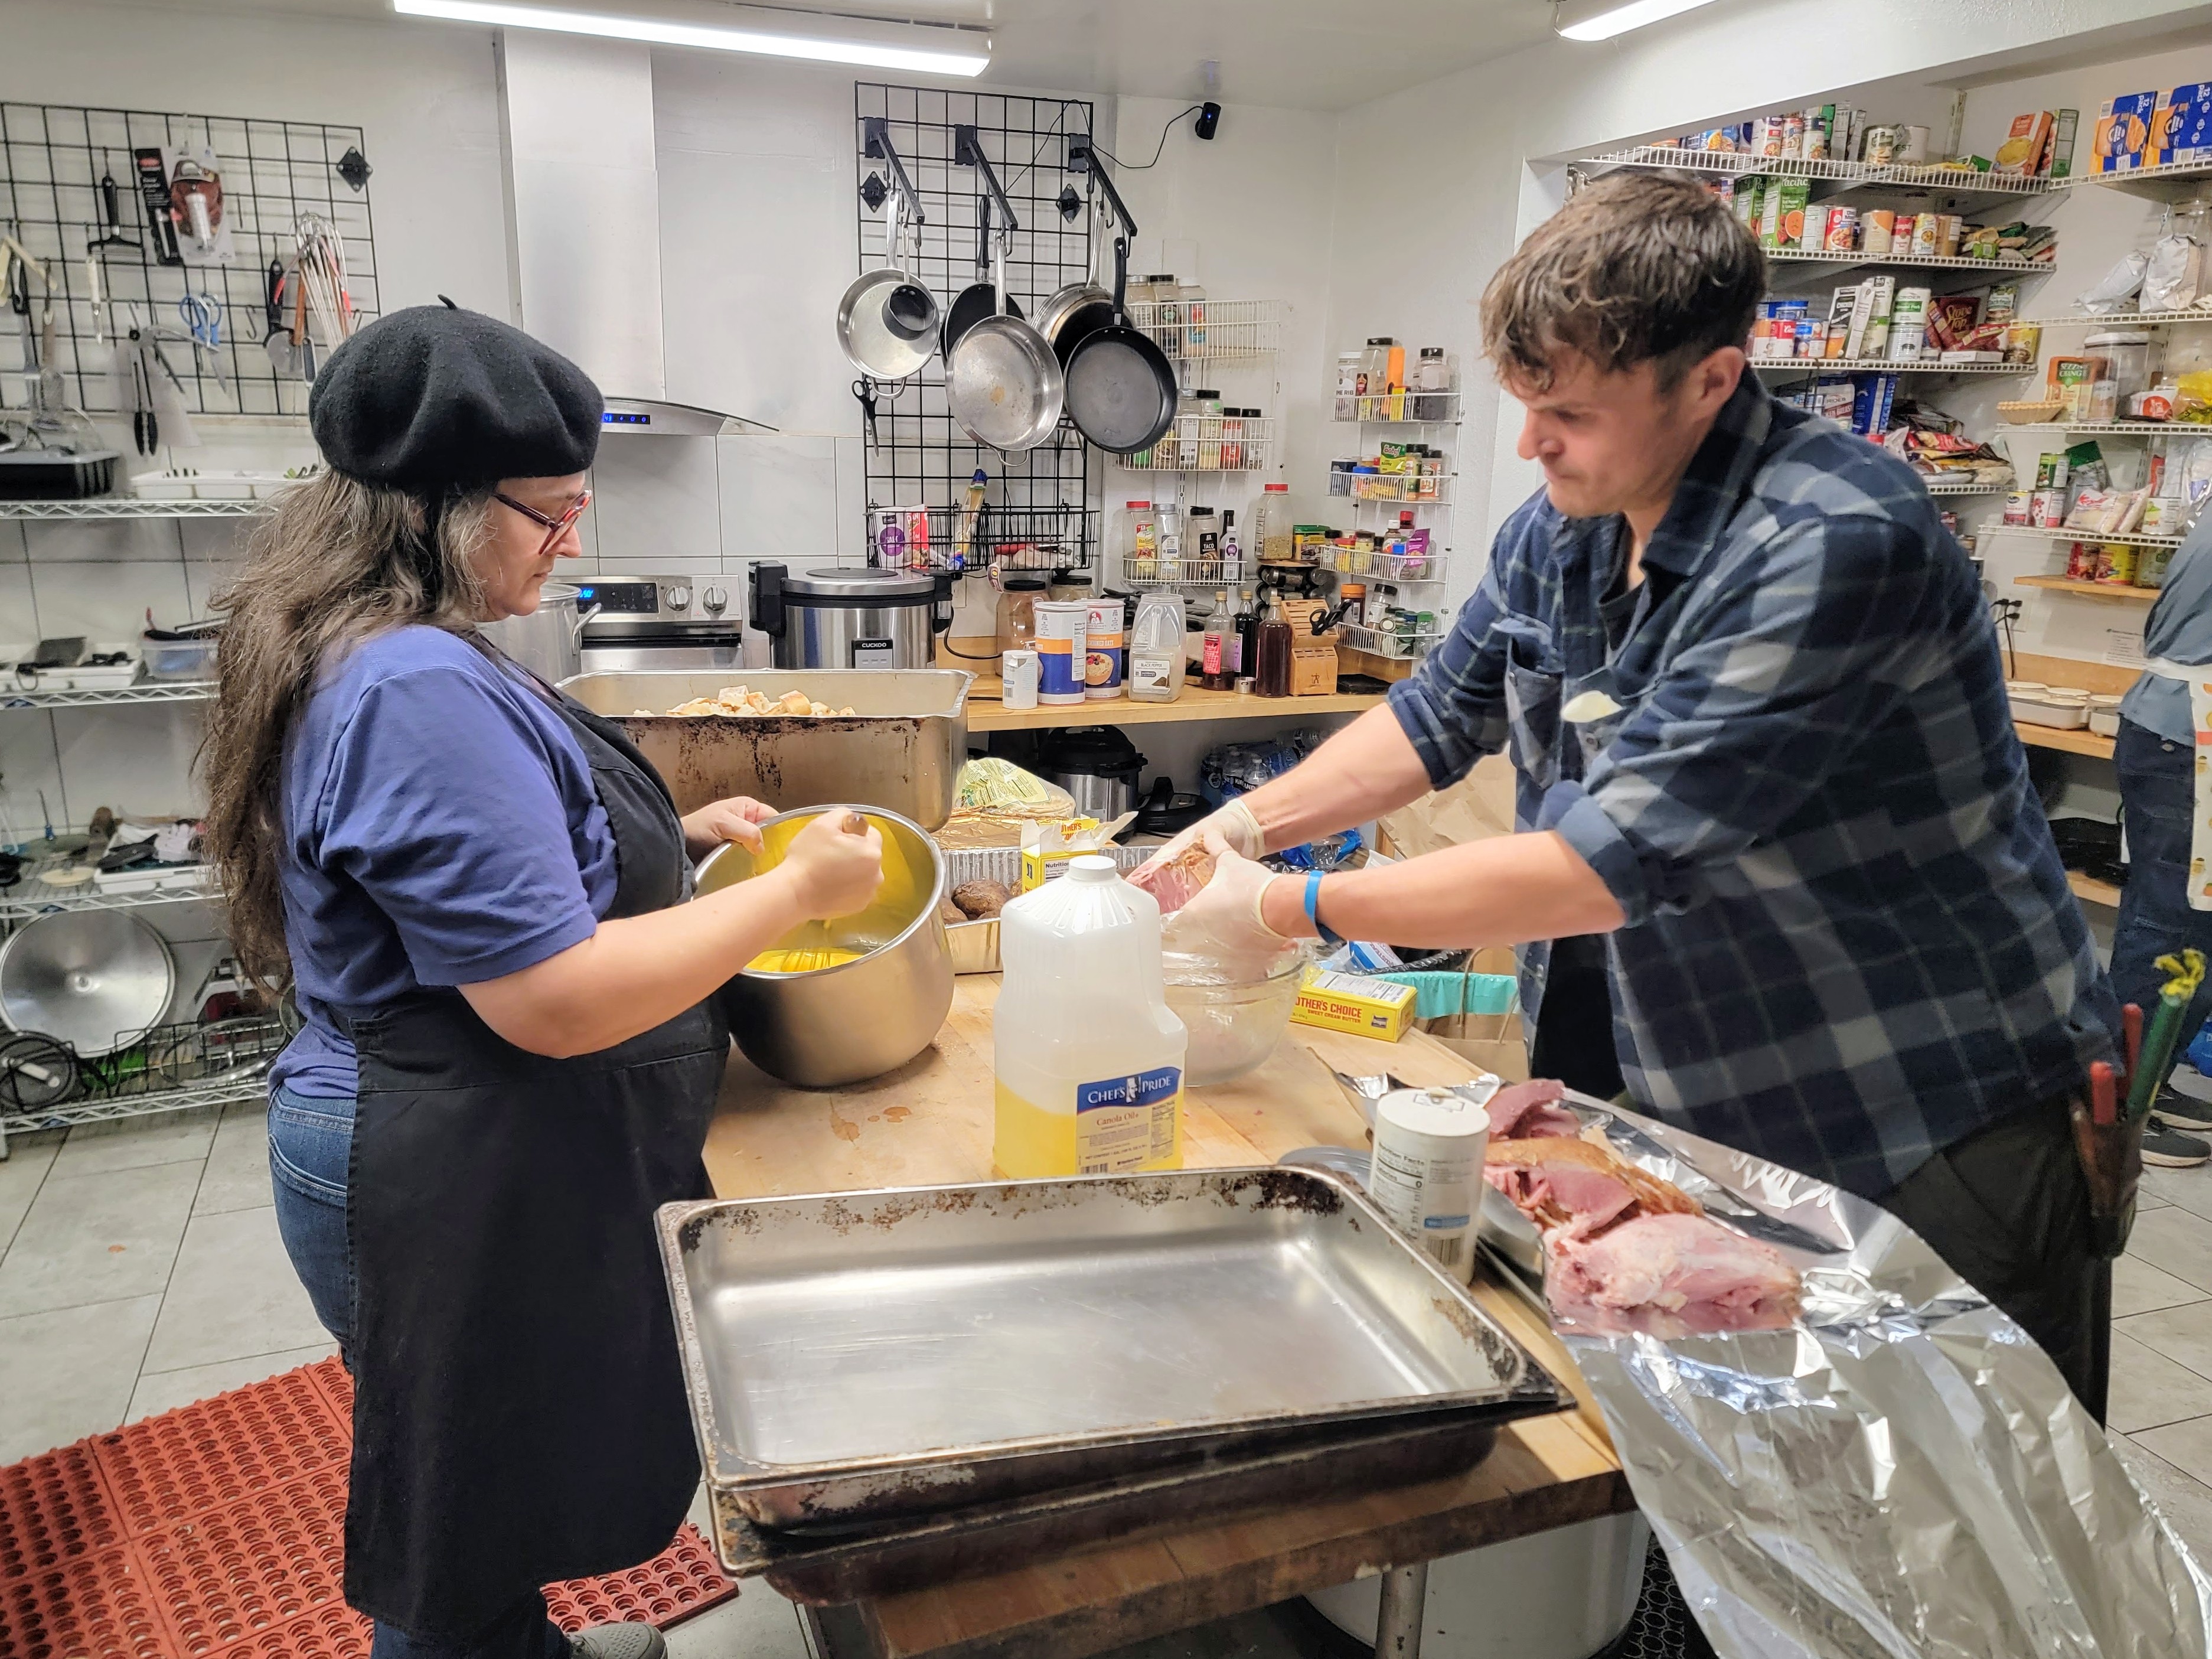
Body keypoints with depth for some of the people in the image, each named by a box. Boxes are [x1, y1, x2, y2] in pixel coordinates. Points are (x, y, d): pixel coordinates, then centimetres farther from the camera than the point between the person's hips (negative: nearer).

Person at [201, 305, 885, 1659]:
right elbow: (559, 1000, -29)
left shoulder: (410, 657, 8)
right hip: (461, 1190, -10)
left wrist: (678, 838, 9)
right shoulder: (420, 691, -27)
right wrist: (792, 892, -20)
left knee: (493, 1492, 29)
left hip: (479, 1163, 10)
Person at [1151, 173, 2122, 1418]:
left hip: (1946, 1139, -6)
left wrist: (1295, 908, -24)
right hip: (1713, 1119, 7)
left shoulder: (1837, 543, -28)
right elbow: (1442, 717, 12)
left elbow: (1612, 862, -31)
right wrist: (1248, 824, -2)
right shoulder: (1562, 528, -2)